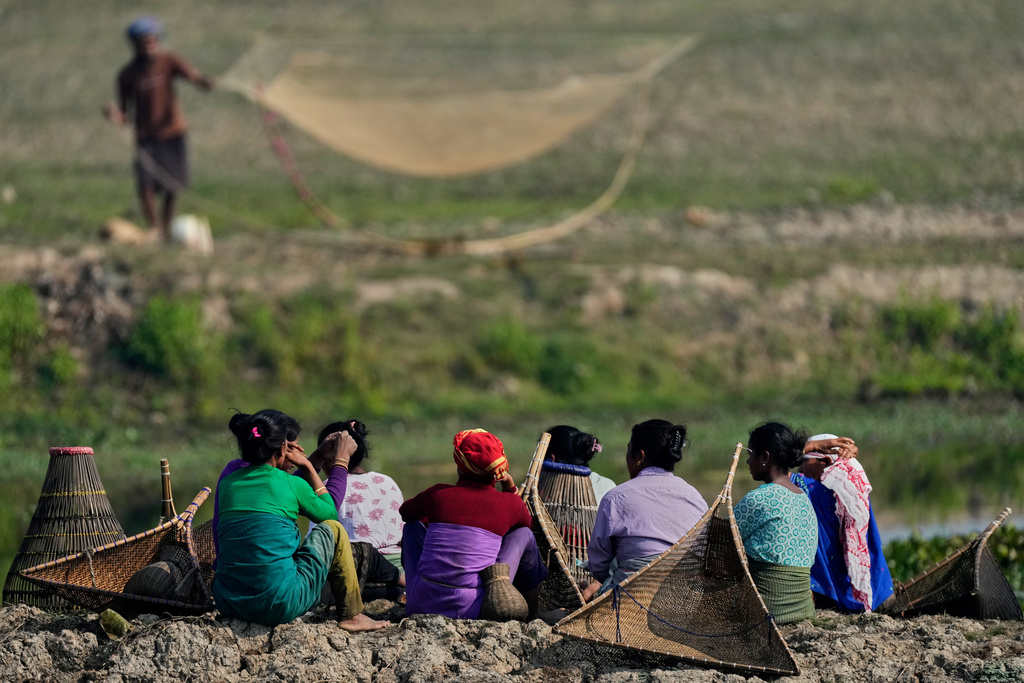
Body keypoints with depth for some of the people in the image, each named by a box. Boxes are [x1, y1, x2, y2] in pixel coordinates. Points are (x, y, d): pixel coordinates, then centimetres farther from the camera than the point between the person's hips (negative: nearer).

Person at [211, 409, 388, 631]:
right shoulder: (291, 485, -4)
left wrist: (308, 467, 32)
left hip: (228, 604, 5)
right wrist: (340, 463, 26)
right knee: (332, 529, 16)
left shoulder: (226, 484, 9)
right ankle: (351, 615, 23)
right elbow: (330, 512, 17)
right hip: (279, 607, -5)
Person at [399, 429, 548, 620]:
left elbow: (404, 511, 30)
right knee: (524, 534, 18)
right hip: (472, 610, -1)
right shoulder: (509, 503, 1)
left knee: (414, 525, 29)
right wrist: (510, 487, 26)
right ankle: (532, 614, 25)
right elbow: (529, 522, 28)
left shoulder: (437, 494, 4)